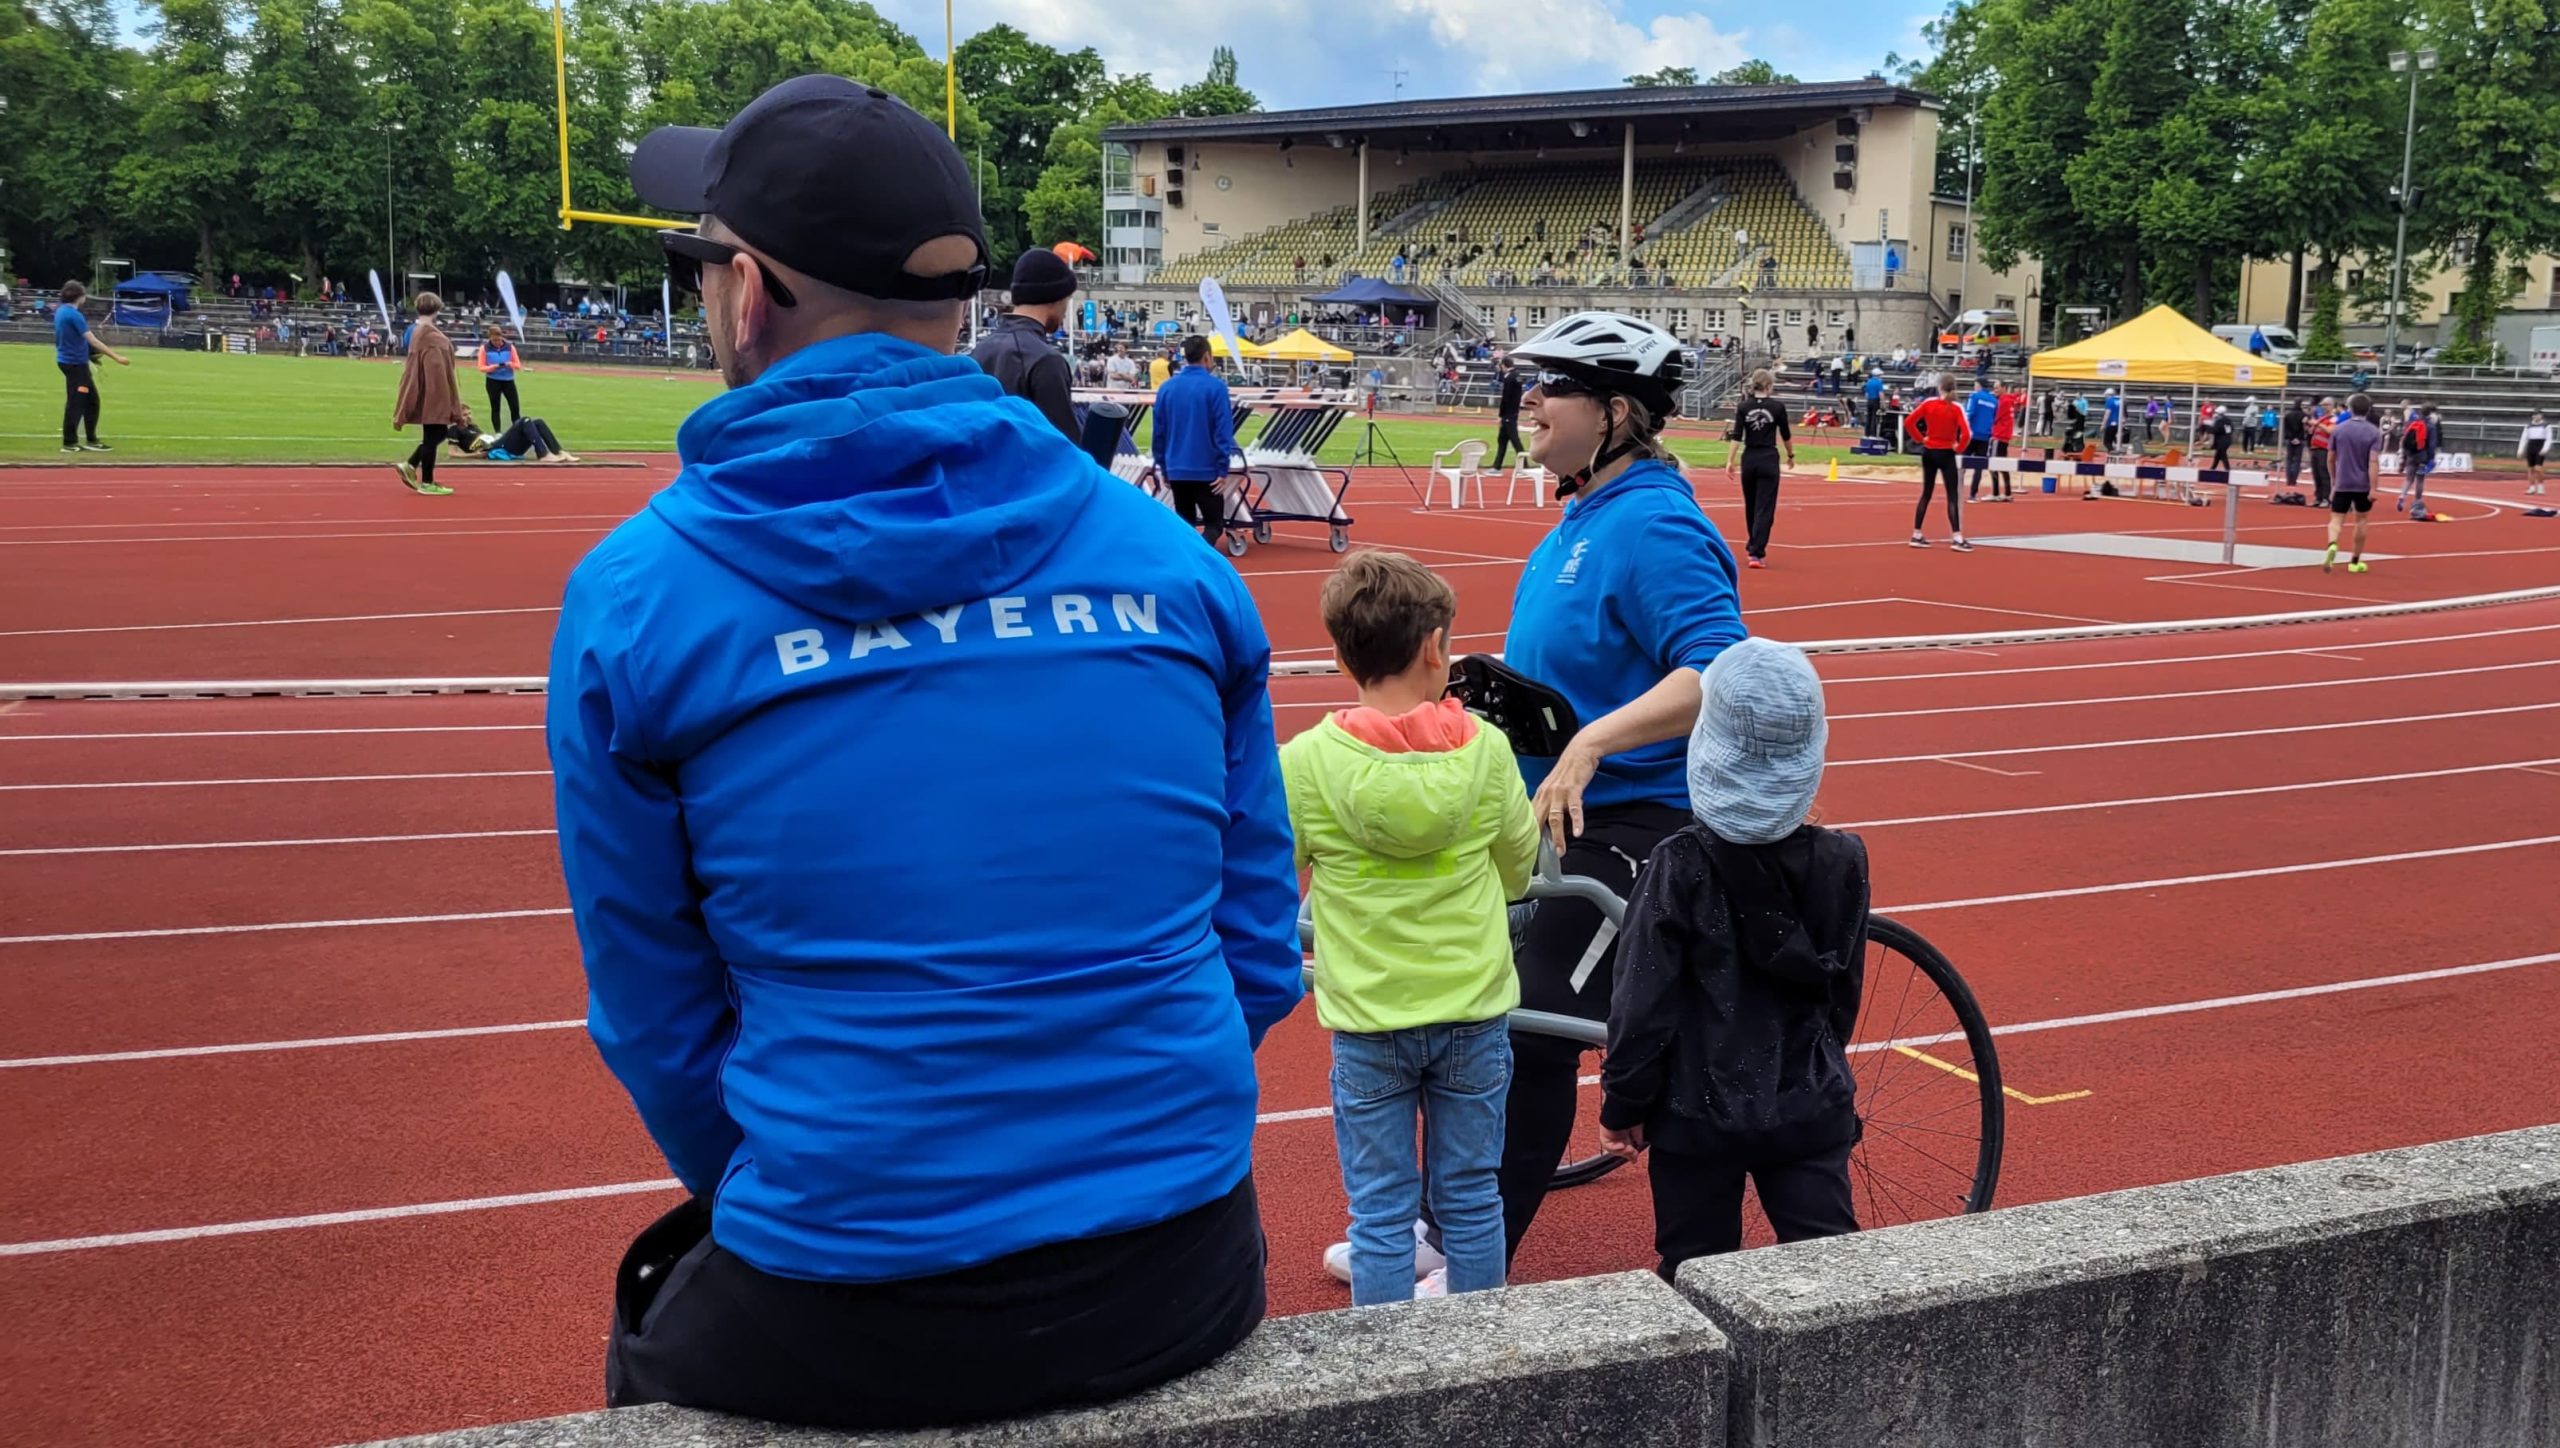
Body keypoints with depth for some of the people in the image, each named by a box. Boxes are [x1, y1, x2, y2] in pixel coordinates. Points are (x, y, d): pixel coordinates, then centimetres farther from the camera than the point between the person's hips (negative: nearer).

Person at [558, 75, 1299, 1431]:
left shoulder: (633, 595, -7)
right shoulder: (1166, 554, -1)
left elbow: (657, 1023, 0)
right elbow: (1261, 950, 4)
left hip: (836, 1341, -3)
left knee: (657, 1304, 30)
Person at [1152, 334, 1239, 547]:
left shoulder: (1167, 387, 3)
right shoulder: (1215, 387, -9)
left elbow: (1159, 431, 7)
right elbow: (1223, 431, -13)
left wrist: (1163, 467, 15)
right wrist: (1223, 469, -8)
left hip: (1176, 470, 4)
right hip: (1206, 470, -4)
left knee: (1184, 524, 15)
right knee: (1214, 524, 2)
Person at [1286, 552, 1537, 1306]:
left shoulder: (1304, 762, -13)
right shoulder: (1485, 748, -7)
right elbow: (1518, 871, 7)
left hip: (1368, 1024, -2)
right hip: (1473, 1011, 2)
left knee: (1381, 1212, 9)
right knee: (1471, 1198, 16)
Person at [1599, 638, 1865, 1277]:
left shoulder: (1681, 868, -16)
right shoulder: (1844, 862, -4)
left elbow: (1643, 1005, -13)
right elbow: (1845, 991, 8)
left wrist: (1622, 1106, -1)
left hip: (1698, 1113, -2)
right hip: (1811, 1110, 3)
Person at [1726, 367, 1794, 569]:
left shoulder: (1743, 406, -2)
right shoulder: (1777, 406, -6)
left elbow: (1736, 437, -7)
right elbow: (1786, 436, 4)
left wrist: (1730, 461, -5)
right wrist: (1791, 455, 20)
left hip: (1748, 459, 3)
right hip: (1769, 459, -3)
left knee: (1750, 506, 18)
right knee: (1764, 508, -3)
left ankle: (1755, 546, 34)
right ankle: (1756, 553, -13)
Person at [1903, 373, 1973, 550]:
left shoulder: (1929, 403, -3)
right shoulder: (1956, 408, -11)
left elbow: (1908, 423, -6)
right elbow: (1966, 434, -20)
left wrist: (1920, 439, 3)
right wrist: (1958, 448, -3)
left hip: (1929, 452, 4)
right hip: (1946, 454, -4)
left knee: (1926, 493, 13)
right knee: (1953, 496, -2)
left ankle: (1917, 535, 14)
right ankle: (1957, 538, -7)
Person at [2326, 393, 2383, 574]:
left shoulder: (2338, 429, -1)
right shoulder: (2374, 432, -6)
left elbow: (2331, 459, 6)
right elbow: (2372, 462, -14)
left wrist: (2333, 479, 22)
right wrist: (2373, 488, -15)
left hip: (2342, 484, 0)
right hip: (2363, 485, 0)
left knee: (2336, 519, 0)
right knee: (2361, 520, 14)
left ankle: (2332, 546, -32)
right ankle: (2355, 561, 21)